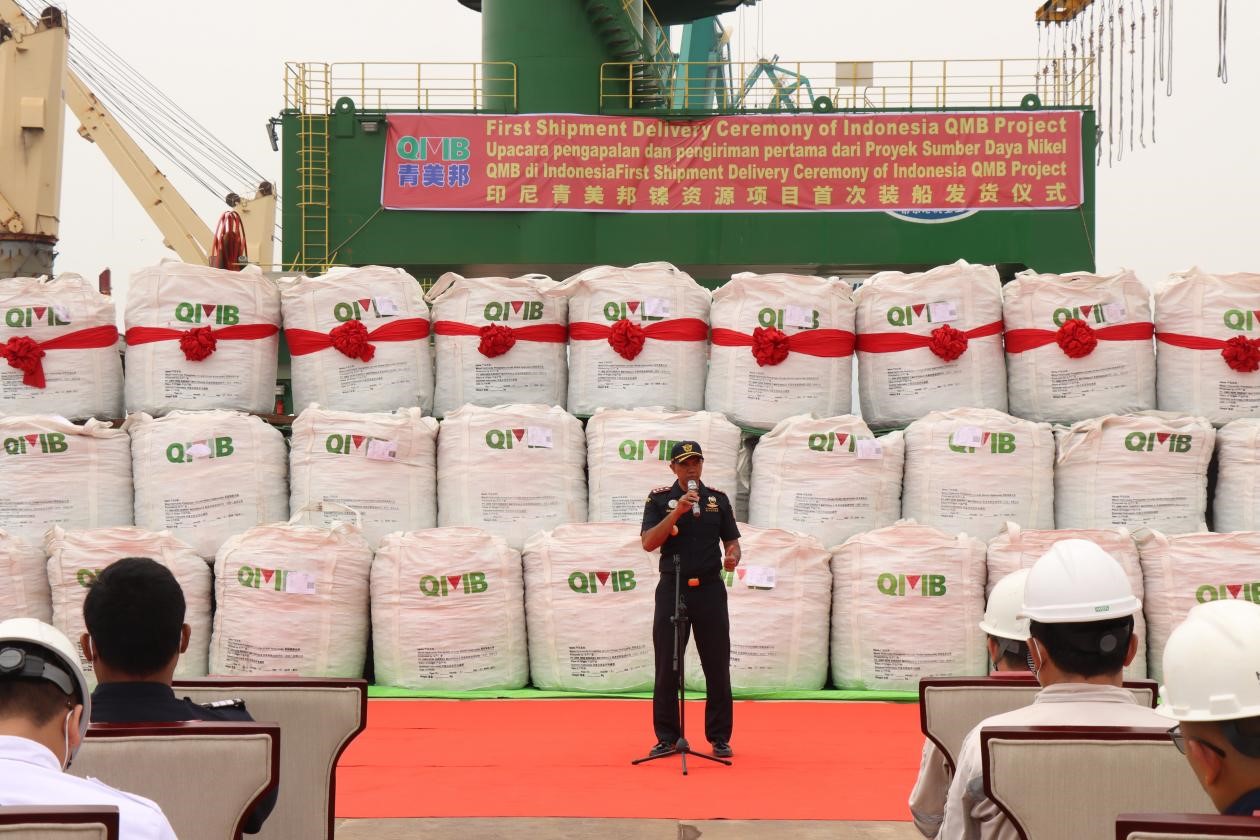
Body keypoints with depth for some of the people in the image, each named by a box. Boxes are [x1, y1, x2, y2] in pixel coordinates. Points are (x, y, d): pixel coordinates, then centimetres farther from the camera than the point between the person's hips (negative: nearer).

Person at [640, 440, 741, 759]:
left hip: (710, 589, 1)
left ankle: (720, 738, 9)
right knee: (667, 667, 3)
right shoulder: (659, 499, 2)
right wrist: (678, 511, -19)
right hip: (672, 589, -1)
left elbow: (732, 540, 11)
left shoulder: (718, 498, 8)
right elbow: (648, 543, -10)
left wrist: (732, 557, -13)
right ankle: (667, 737, 12)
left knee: (718, 666, 1)